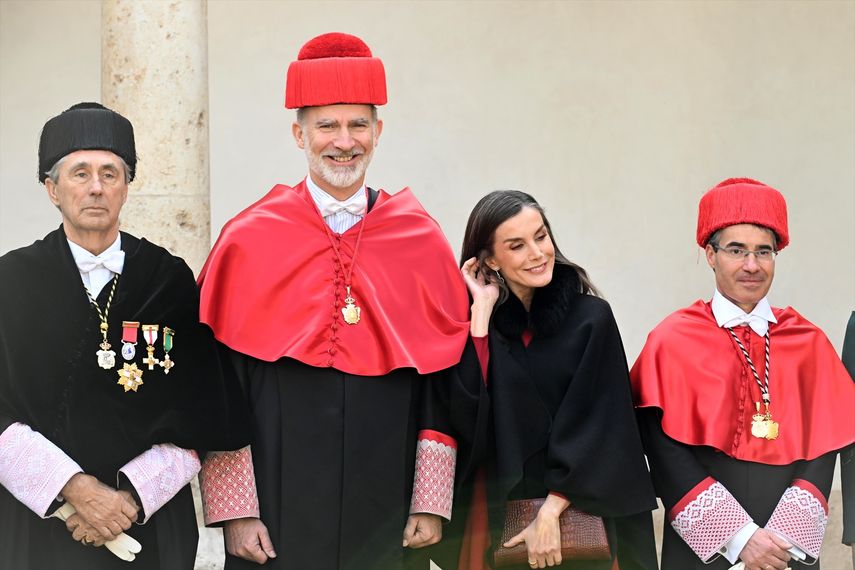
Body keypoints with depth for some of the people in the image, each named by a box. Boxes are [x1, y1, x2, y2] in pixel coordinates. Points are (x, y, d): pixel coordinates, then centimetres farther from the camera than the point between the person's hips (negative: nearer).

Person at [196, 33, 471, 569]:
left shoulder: (421, 242, 3)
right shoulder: (248, 243, -2)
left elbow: (442, 381, 4)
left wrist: (432, 502, 0)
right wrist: (234, 508, -7)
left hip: (385, 514, 2)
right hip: (278, 508, -2)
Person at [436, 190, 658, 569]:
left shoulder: (590, 318, -7)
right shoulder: (474, 317, -1)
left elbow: (594, 428, -10)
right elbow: (466, 405, -15)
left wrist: (550, 513, -15)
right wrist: (483, 308, -15)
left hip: (574, 502, -1)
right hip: (493, 503, 2)